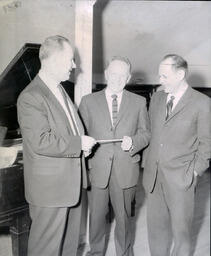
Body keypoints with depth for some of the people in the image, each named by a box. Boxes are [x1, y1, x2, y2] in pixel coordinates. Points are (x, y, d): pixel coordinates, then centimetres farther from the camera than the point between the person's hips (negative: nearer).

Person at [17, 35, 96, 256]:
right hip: (50, 188, -9)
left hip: (71, 183, 9)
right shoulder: (30, 97, -18)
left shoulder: (60, 90, 12)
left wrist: (82, 143, 7)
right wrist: (79, 143, -18)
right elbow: (40, 142, -25)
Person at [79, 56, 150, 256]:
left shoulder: (139, 102, 5)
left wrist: (133, 142, -12)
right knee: (96, 215, 13)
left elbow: (145, 133, 6)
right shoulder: (88, 101, 4)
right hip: (96, 168, 0)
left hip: (125, 170, 0)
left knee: (123, 216, 15)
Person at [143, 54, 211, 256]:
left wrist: (195, 171, -7)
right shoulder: (156, 98, 8)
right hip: (153, 175, 5)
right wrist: (149, 160, 9)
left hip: (181, 178, -4)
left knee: (180, 228, 9)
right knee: (156, 225, 15)